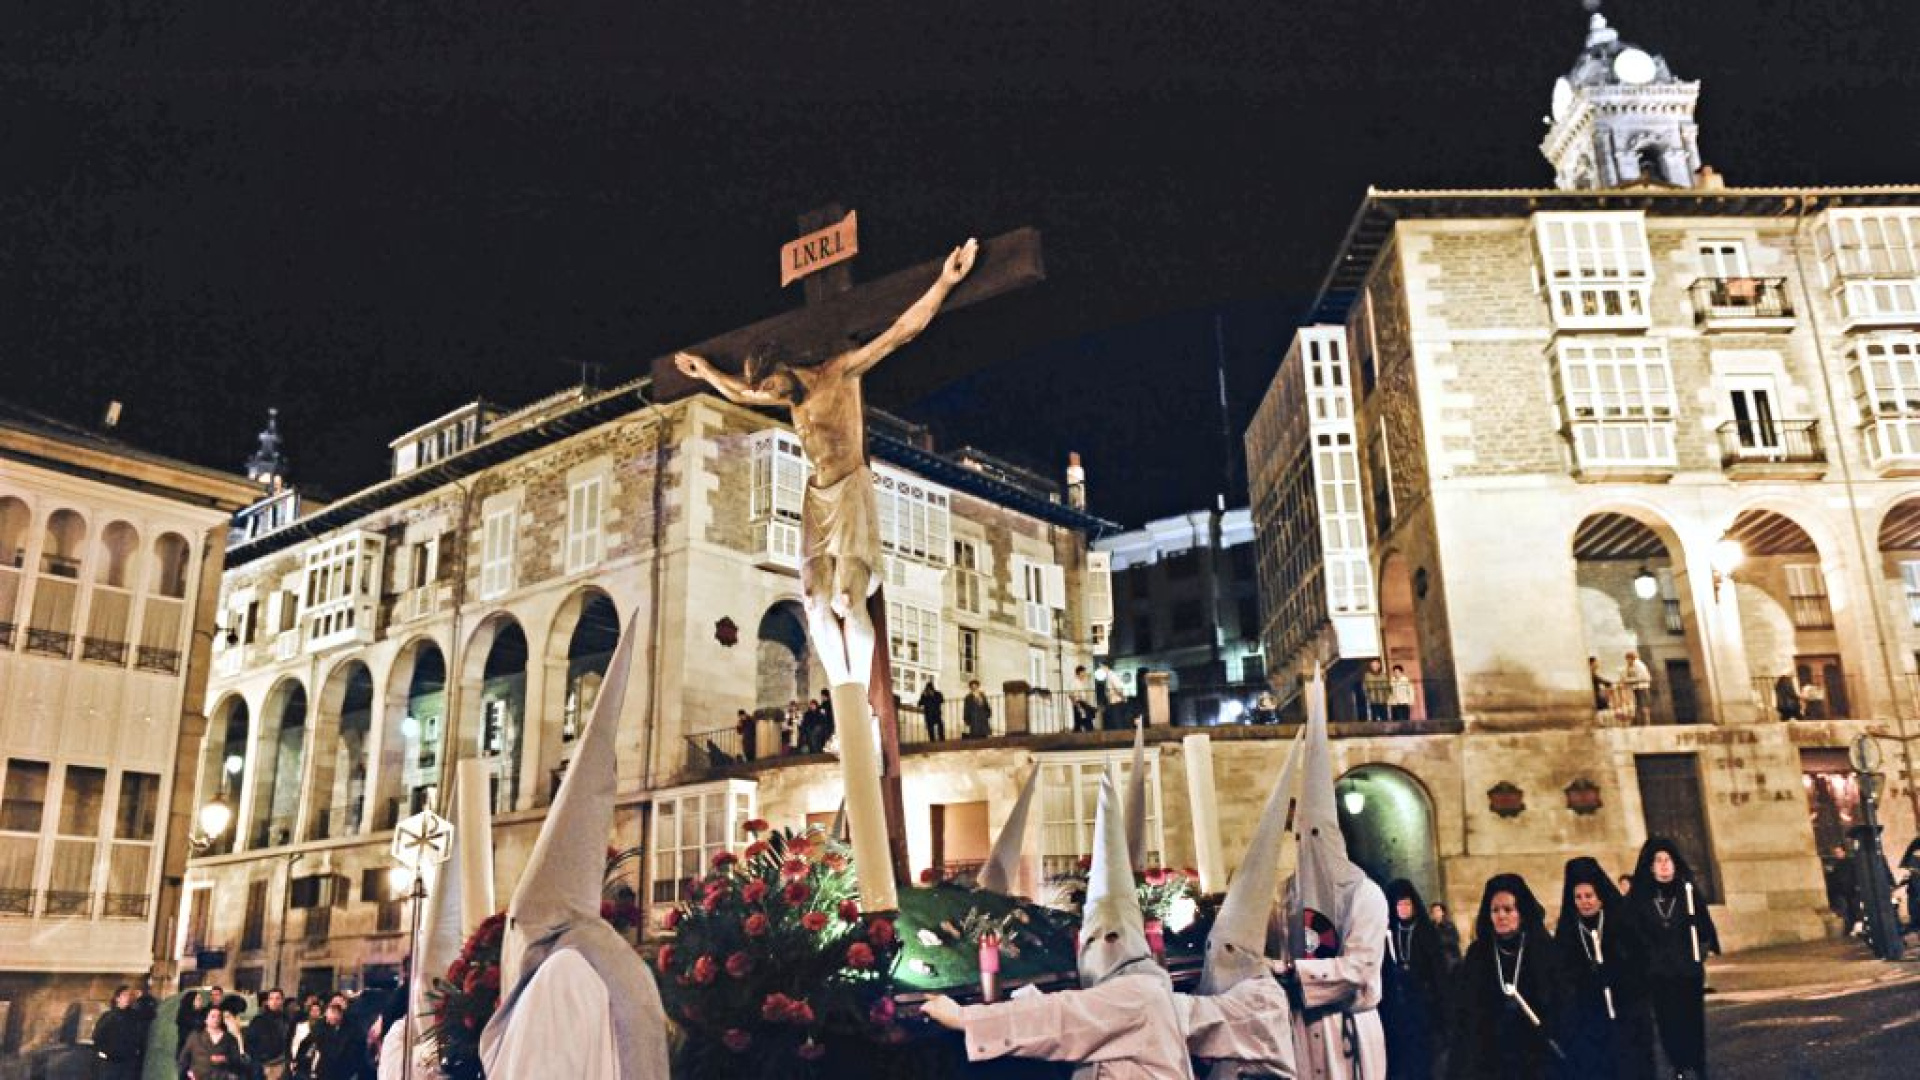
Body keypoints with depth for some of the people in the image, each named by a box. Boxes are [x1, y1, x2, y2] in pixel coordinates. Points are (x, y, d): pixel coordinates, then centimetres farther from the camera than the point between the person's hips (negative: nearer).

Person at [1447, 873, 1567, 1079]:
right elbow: (1464, 1012, 5)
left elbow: (1563, 1006, 0)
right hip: (1488, 1061, 1)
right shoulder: (1477, 954, 5)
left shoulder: (1545, 951, 2)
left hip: (1537, 1060, -1)